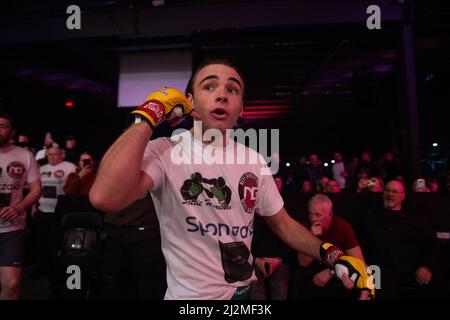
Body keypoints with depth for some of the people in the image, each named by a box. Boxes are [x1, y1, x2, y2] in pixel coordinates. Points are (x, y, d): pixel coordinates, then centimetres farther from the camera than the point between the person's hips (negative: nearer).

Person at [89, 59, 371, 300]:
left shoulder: (252, 159, -1)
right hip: (190, 295, -5)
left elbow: (282, 223, 7)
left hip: (246, 290, 6)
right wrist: (148, 116, -28)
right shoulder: (163, 152, -18)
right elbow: (105, 198, -37)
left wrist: (333, 255, -6)